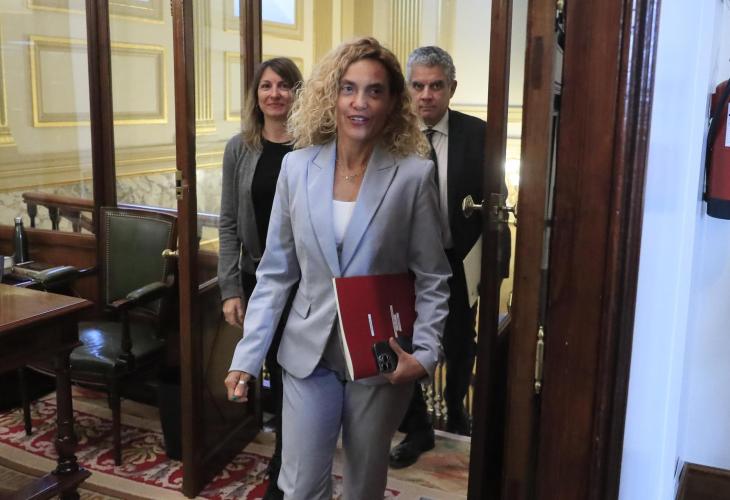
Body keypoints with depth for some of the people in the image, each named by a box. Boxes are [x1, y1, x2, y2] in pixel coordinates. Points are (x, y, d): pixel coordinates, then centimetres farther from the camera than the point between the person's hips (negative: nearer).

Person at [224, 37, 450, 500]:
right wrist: (247, 356, -3)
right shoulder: (297, 167, -3)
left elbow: (432, 278, -4)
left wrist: (425, 353, -16)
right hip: (310, 353, 2)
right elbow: (275, 272, 1)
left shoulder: (414, 174, -9)